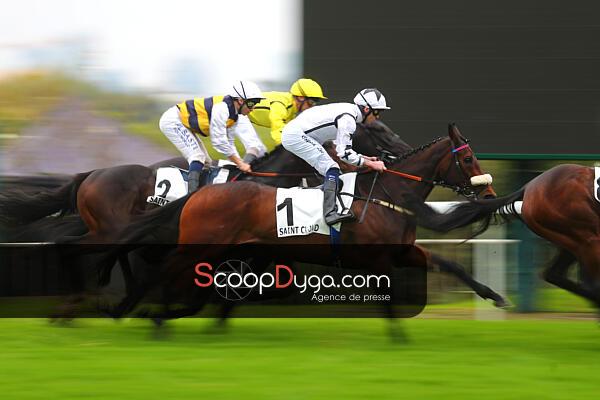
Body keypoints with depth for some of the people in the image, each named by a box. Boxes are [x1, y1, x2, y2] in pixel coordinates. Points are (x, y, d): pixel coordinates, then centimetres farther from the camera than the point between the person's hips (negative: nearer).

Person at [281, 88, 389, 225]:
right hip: (297, 135, -11)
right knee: (332, 169, -17)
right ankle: (330, 213, -28)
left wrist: (365, 158, 11)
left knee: (333, 173, 15)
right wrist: (371, 164, -16)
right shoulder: (348, 119, -19)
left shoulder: (349, 112, 12)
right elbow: (344, 154, -20)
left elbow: (344, 148, 20)